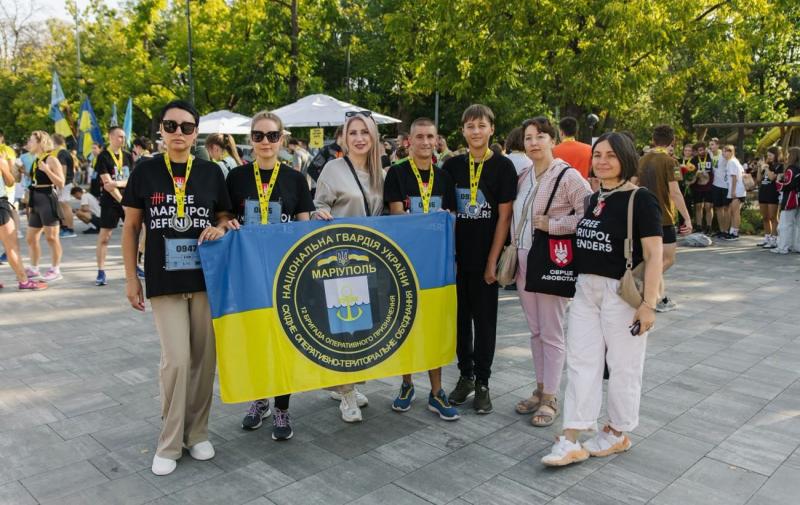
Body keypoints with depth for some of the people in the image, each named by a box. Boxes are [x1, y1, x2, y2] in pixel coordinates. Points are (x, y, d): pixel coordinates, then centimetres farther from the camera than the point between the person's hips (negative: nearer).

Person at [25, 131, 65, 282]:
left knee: (51, 237, -4)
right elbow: (34, 182, 21)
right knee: (31, 238, 12)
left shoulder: (51, 159, -9)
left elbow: (61, 183, -15)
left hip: (47, 200, -9)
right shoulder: (36, 160, 15)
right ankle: (34, 270, 22)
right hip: (36, 201, 9)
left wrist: (46, 169, -23)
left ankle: (55, 270, 5)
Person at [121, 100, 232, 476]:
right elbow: (130, 227, 5)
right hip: (164, 282, -1)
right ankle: (170, 442, 14)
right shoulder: (146, 172, 0)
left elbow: (225, 217, 13)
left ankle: (197, 432, 26)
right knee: (176, 359, -5)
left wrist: (220, 229, -11)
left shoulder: (211, 172, 3)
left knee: (204, 358, 8)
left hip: (206, 278, 2)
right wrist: (131, 277, 2)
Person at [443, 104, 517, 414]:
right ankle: (465, 375, 27)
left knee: (484, 320, 6)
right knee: (461, 317, 11)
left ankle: (482, 383, 19)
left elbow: (504, 217, -5)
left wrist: (492, 261, -9)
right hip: (456, 257, 3)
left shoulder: (503, 166, -3)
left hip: (485, 259, -3)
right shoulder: (452, 166, 6)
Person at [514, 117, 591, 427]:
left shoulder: (568, 176, -10)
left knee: (551, 332, 3)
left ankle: (550, 399, 15)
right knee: (535, 330, 15)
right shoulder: (523, 177, 11)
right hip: (524, 261, 7)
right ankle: (540, 390, 28)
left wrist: (553, 224, -18)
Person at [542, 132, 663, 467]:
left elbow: (654, 255, -15)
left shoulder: (640, 200, -11)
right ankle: (572, 440, 12)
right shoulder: (594, 199, 11)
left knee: (623, 364, 8)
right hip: (586, 289, 7)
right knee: (581, 362, 6)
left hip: (622, 293, -7)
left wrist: (649, 304, -19)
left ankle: (618, 433, 27)